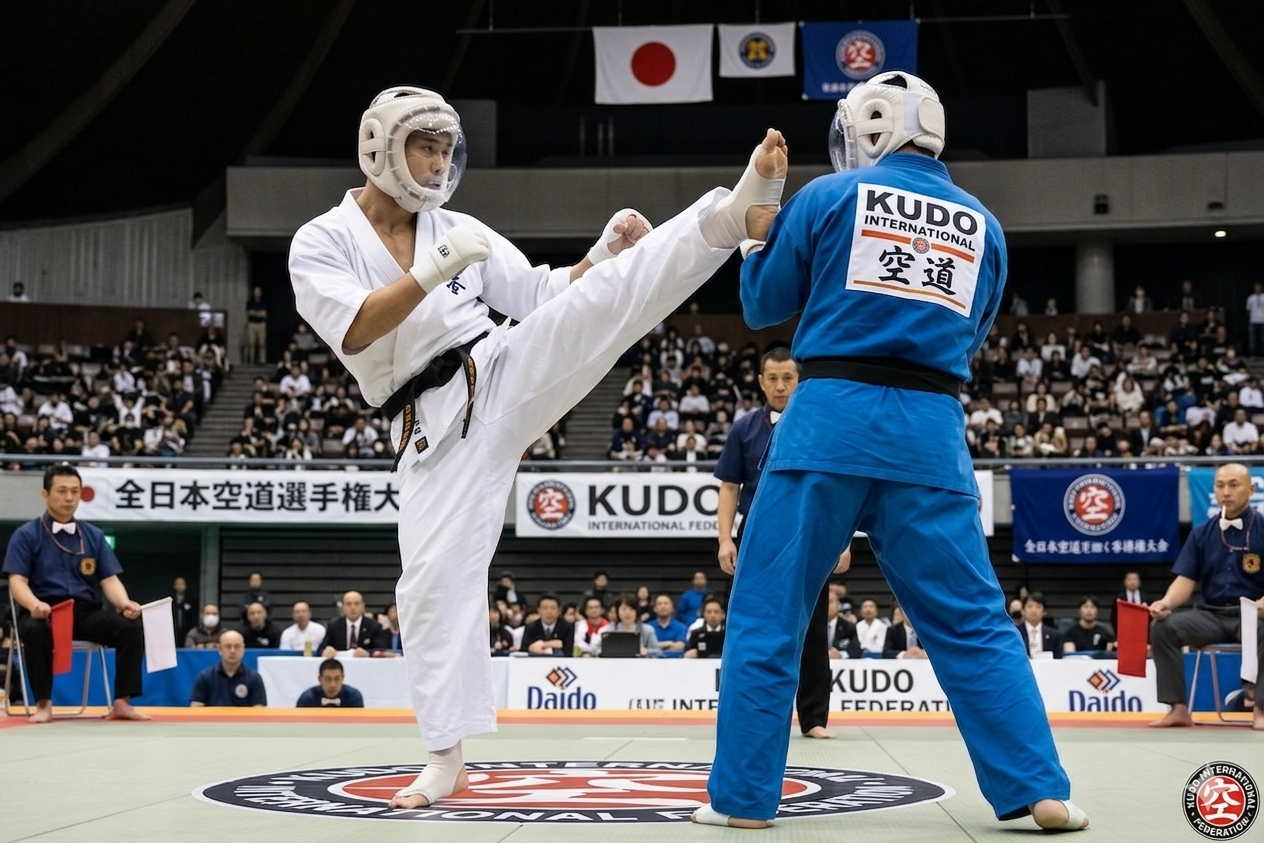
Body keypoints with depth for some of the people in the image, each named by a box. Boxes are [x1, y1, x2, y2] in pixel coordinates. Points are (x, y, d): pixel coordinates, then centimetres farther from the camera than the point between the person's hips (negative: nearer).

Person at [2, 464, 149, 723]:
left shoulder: (94, 535, 13)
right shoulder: (26, 535, 3)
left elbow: (109, 579, 8)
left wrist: (125, 603, -15)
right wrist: (34, 604, -29)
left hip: (86, 612, 3)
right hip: (45, 612, -3)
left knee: (131, 627, -22)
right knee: (35, 630, -39)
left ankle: (121, 702, -18)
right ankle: (43, 704, -25)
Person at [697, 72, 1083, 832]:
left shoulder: (827, 198, 3)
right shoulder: (981, 224, 12)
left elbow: (764, 305, 11)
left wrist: (756, 238, 29)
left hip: (833, 419, -3)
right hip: (931, 430, 3)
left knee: (768, 613, 5)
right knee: (972, 621, 9)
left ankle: (742, 796, 6)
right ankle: (1040, 790, 6)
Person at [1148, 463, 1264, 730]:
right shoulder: (1202, 533, 7)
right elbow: (1186, 580, 2)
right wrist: (1166, 603, -19)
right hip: (1210, 615, 4)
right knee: (1162, 626, -21)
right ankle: (1179, 708, -17)